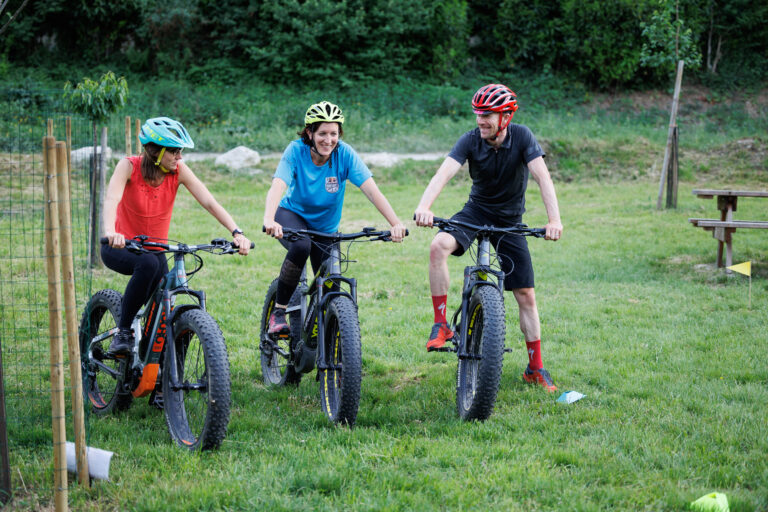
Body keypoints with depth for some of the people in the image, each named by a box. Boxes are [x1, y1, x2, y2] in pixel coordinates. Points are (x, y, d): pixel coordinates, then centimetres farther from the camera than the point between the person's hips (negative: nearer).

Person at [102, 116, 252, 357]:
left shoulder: (178, 171, -11)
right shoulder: (129, 166, -19)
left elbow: (210, 203, -18)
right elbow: (111, 199, -35)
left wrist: (237, 233, -34)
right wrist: (110, 232, -56)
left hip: (155, 249, 4)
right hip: (121, 247, -4)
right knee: (148, 263, -36)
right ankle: (122, 332, -22)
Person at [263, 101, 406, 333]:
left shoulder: (345, 154, -22)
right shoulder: (296, 150, -25)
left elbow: (372, 190, -30)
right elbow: (277, 187, -38)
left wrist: (396, 223, -44)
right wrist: (269, 221, -58)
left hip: (326, 226, 3)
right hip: (293, 215, -3)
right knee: (301, 246, -35)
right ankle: (278, 313, -20)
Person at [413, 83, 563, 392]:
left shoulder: (521, 137, -19)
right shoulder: (470, 141, -17)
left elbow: (542, 177, -28)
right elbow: (444, 173, -32)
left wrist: (554, 219, -43)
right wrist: (424, 207, -51)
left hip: (510, 219, 0)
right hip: (476, 210, 0)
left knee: (525, 295, 0)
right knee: (438, 246, -31)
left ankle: (536, 368, 14)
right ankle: (441, 325, -20)